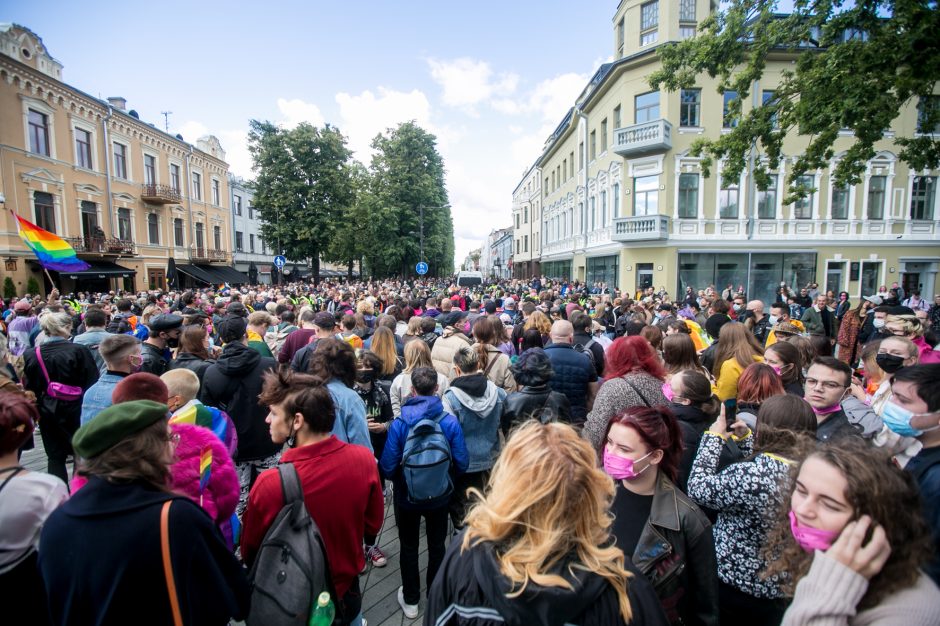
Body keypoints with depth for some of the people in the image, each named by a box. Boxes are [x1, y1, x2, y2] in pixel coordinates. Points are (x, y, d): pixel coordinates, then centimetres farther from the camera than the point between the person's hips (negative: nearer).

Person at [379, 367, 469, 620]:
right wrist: (445, 477, 5)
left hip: (407, 497, -1)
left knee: (409, 548, 22)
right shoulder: (450, 422, -21)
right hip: (439, 496, 1)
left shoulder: (399, 423, -23)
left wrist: (399, 478, 3)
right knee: (437, 546, 23)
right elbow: (462, 463, -17)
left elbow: (387, 466, -20)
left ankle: (410, 601, 39)